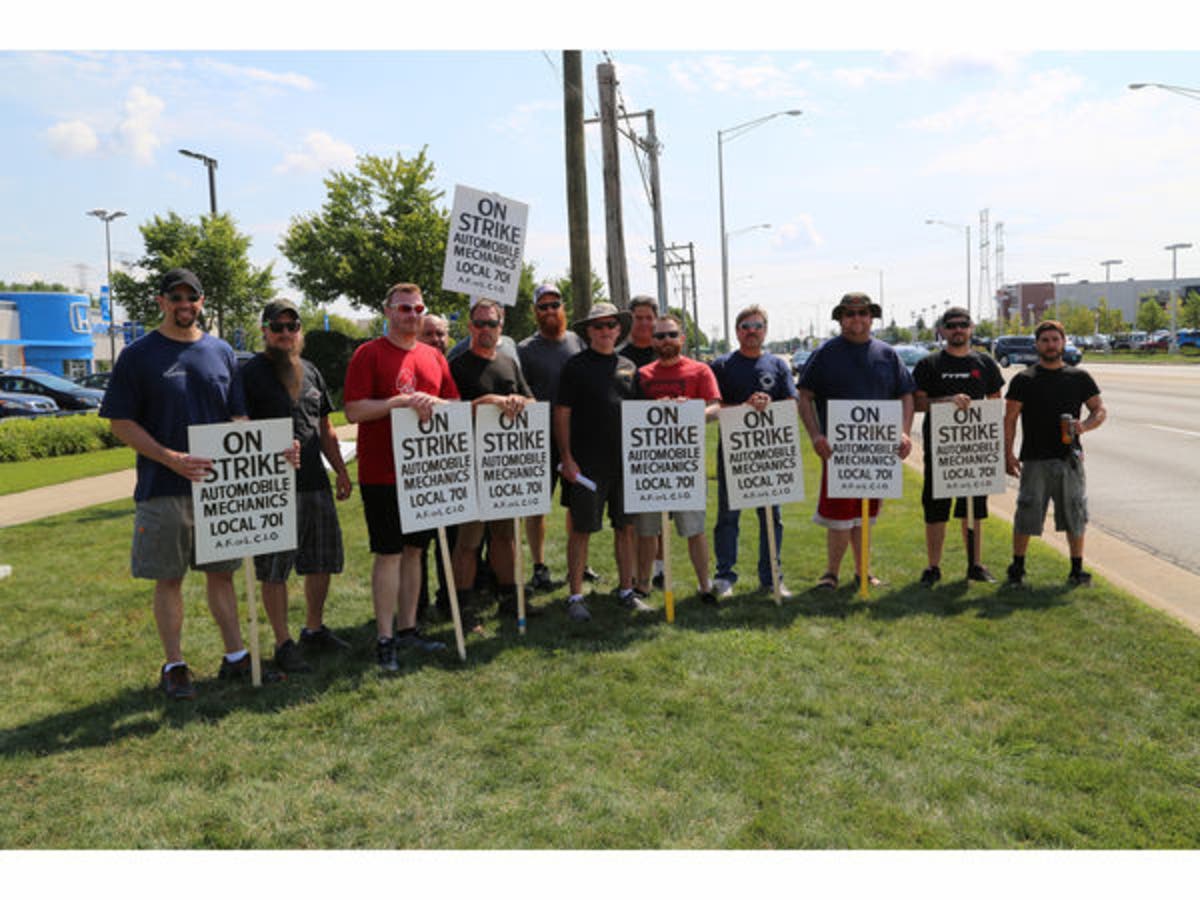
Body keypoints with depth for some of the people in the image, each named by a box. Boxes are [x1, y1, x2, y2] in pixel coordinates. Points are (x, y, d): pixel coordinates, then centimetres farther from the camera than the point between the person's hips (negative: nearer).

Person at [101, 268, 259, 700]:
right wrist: (170, 458, -17)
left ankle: (235, 657, 21)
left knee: (221, 573, 11)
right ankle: (174, 667, 18)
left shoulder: (221, 352, 9)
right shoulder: (138, 355, -1)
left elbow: (239, 417, 12)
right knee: (169, 579, 6)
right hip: (163, 488, -3)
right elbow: (121, 424, -4)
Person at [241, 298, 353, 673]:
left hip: (316, 484, 7)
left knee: (322, 561, 13)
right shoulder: (250, 373, -4)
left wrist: (341, 471, 15)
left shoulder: (311, 372, 15)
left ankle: (314, 629, 30)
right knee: (274, 569, 0)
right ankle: (283, 643, 12)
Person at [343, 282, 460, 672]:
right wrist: (401, 401, -20)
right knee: (389, 553, -3)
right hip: (382, 473, -6)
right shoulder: (368, 354, -5)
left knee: (414, 550, 13)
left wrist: (431, 401, -7)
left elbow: (455, 405, 13)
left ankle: (408, 628, 24)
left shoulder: (433, 356, 12)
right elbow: (353, 410, -13)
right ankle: (385, 639, 7)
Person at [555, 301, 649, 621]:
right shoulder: (576, 366, -1)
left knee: (626, 526, 10)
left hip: (625, 461, 5)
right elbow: (561, 413, -4)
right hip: (588, 463, -5)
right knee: (582, 529, 0)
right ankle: (575, 597, 10)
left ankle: (627, 590, 22)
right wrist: (567, 458, -10)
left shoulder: (628, 366, 13)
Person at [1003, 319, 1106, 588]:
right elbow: (1009, 419, 1)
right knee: (1026, 516, -1)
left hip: (1070, 459, 2)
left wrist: (1084, 426, -11)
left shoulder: (1079, 378, 8)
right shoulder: (1023, 379, 3)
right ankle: (1017, 568, 14)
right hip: (1034, 461, -2)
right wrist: (1008, 454, -6)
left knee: (1075, 516, 7)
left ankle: (1077, 570, 20)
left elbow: (1100, 410, 11)